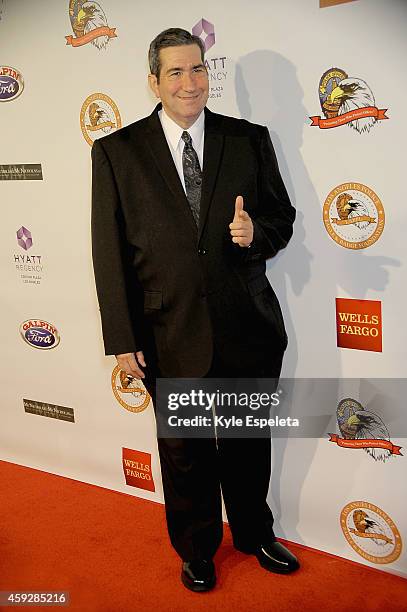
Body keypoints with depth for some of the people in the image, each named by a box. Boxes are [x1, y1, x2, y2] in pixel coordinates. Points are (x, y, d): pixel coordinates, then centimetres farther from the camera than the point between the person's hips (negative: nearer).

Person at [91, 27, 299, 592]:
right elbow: (109, 251, -4)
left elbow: (282, 217, 8)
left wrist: (257, 233, -17)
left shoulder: (250, 139, 1)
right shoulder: (116, 152, -3)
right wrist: (123, 340, -7)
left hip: (248, 328, 2)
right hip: (171, 335, -1)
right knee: (185, 451, 17)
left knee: (249, 445, 19)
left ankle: (255, 534, 47)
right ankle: (197, 549, 43)